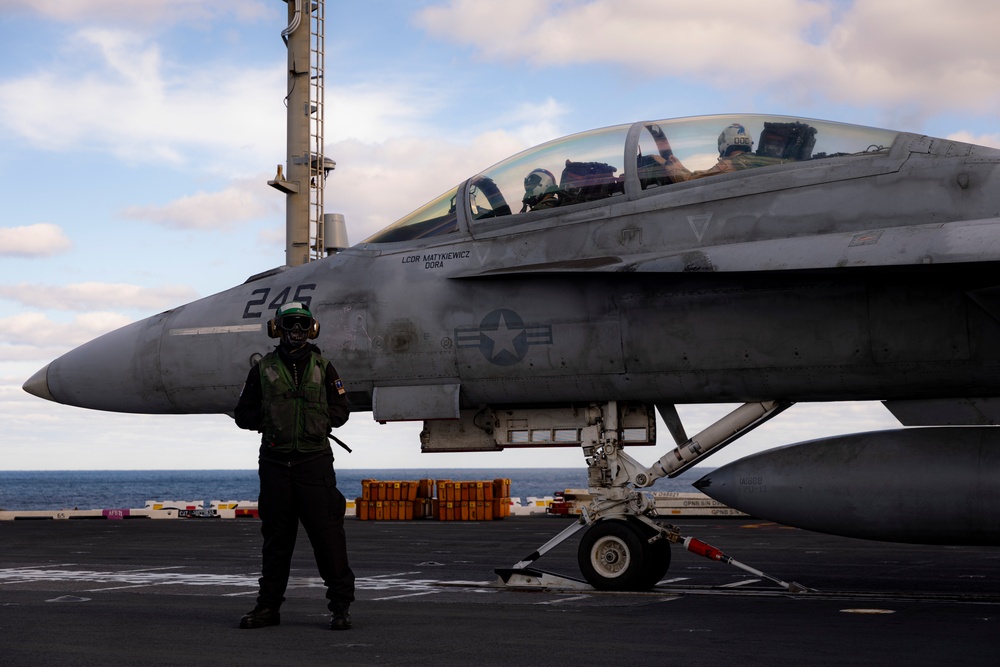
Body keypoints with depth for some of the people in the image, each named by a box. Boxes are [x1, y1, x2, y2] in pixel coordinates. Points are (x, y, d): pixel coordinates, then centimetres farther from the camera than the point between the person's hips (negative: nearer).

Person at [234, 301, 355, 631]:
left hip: (314, 459, -1)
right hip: (275, 461, 1)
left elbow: (340, 411, 12)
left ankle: (342, 604, 0)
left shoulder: (323, 368, 8)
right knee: (276, 535, 7)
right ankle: (268, 606, 15)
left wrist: (319, 418, -7)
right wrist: (271, 418, -6)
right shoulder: (263, 369, 8)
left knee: (326, 532, -6)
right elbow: (243, 414, 11)